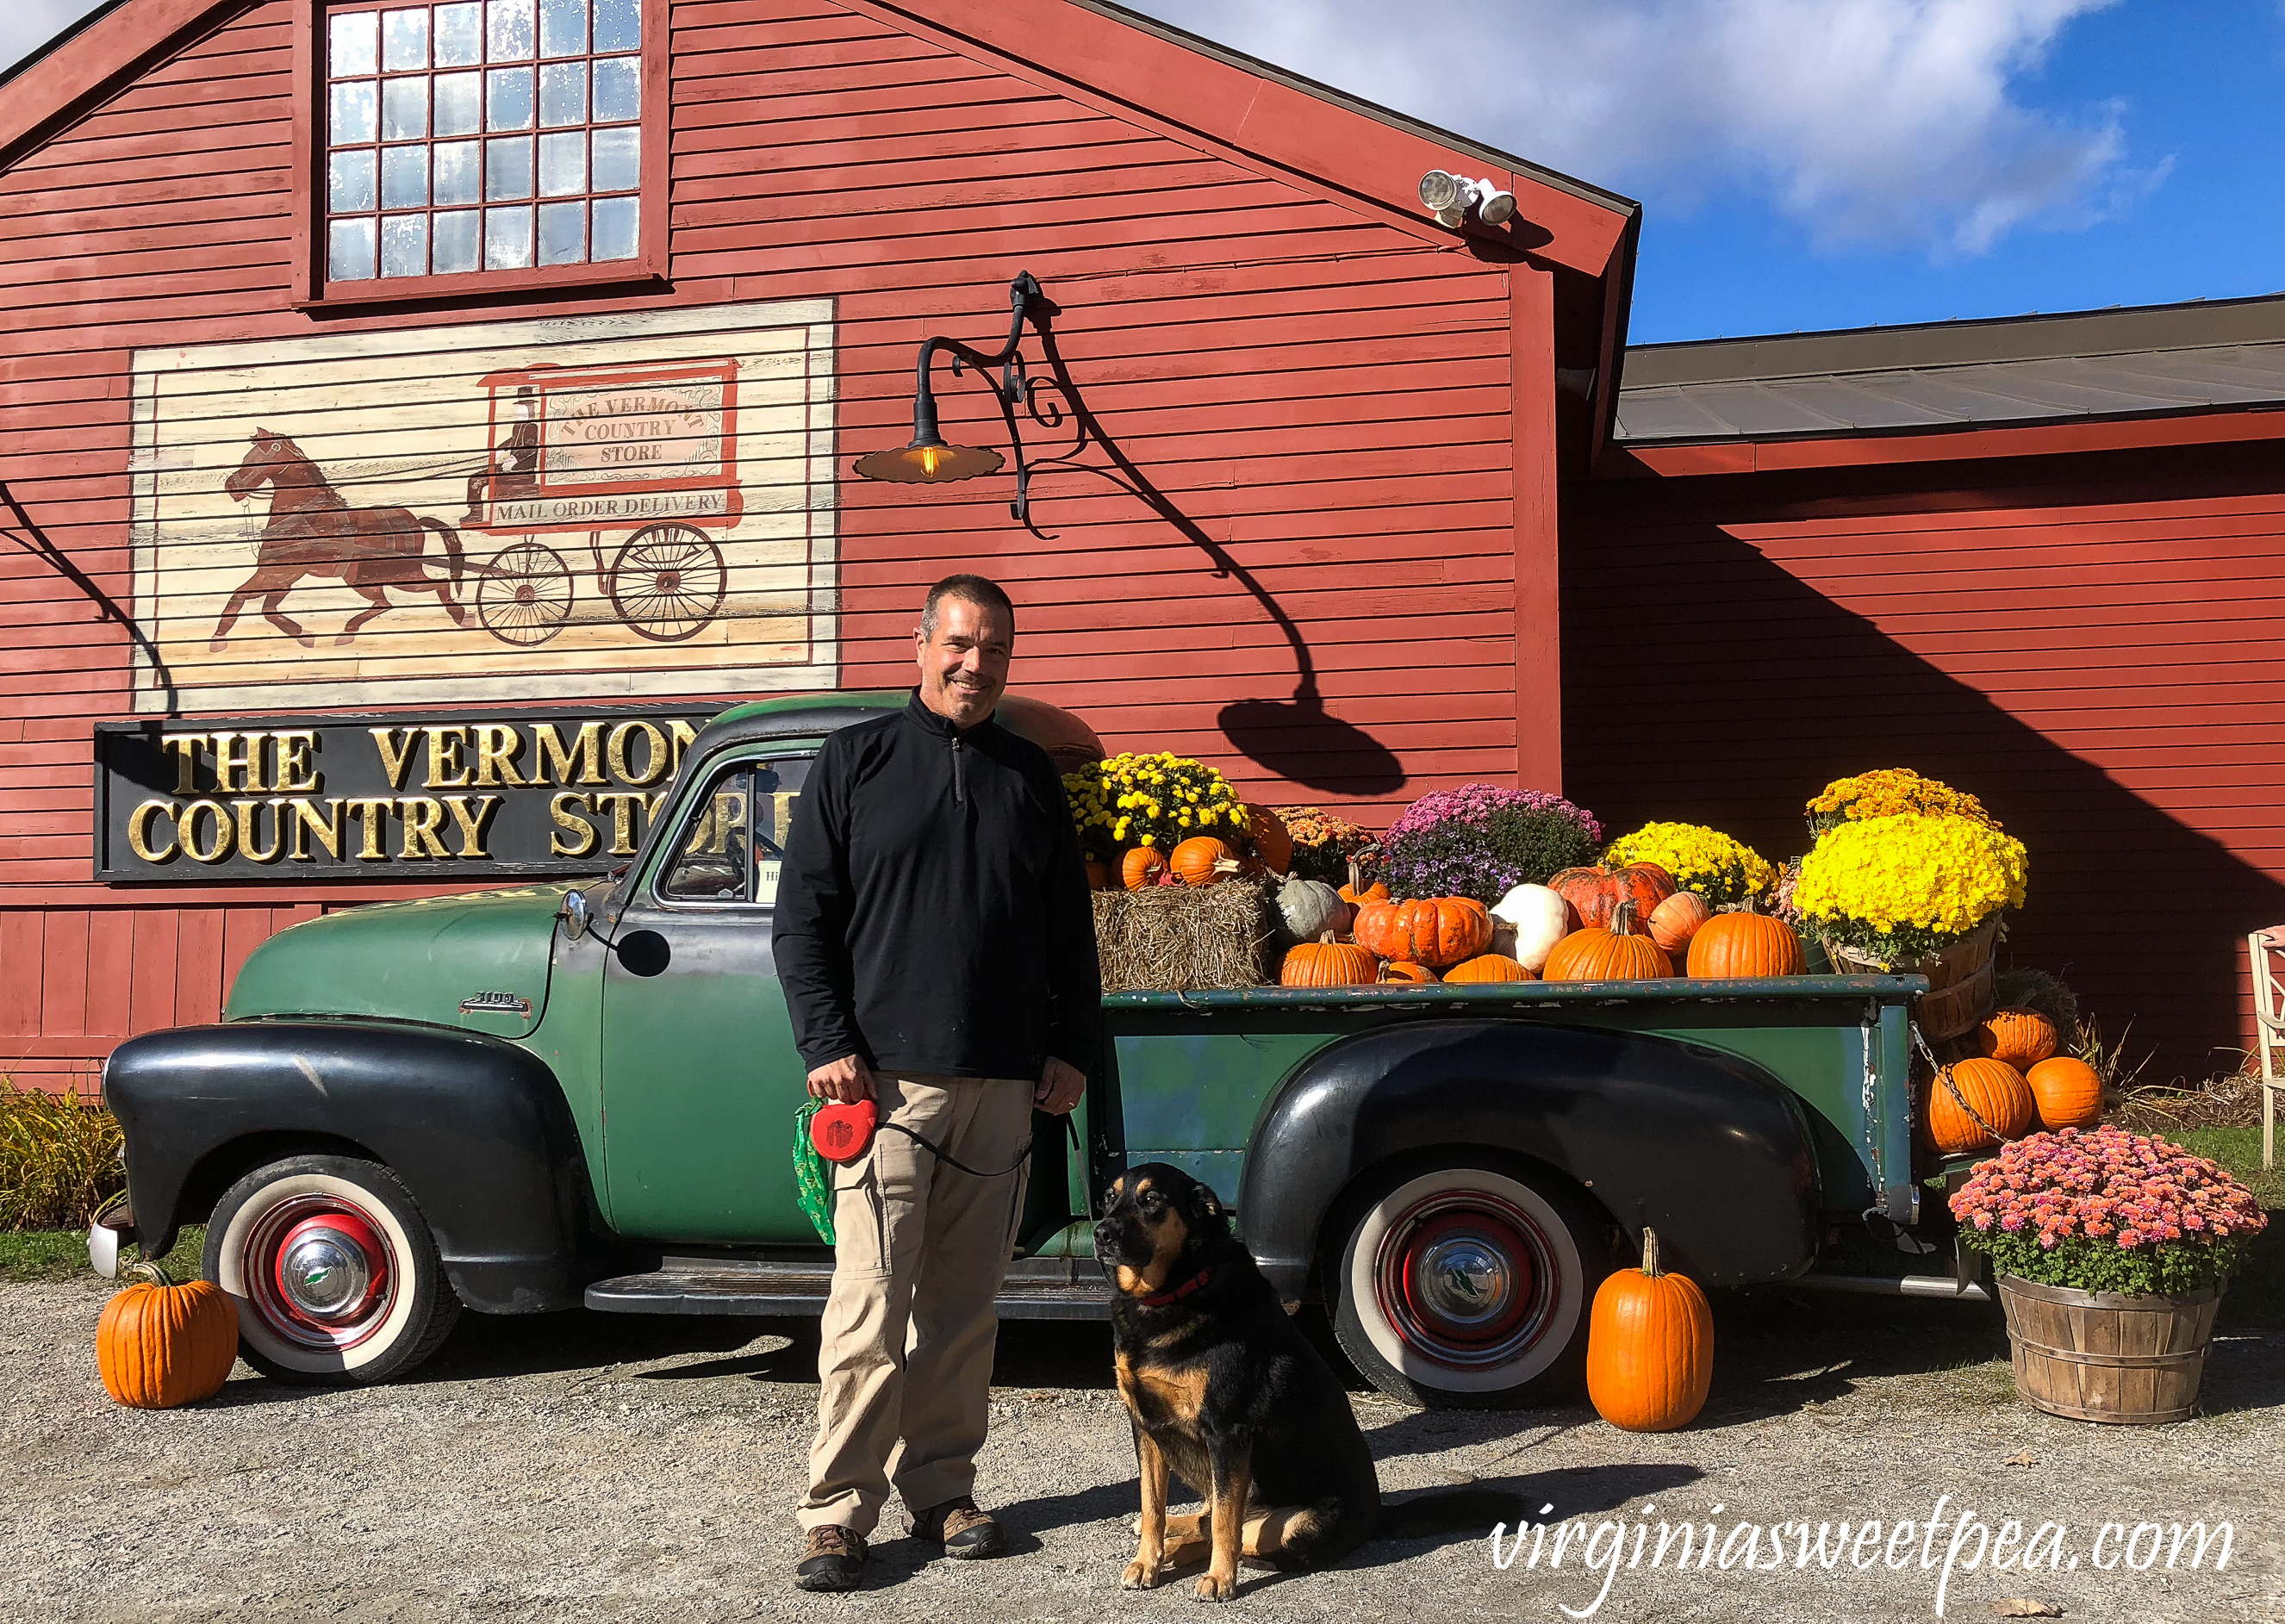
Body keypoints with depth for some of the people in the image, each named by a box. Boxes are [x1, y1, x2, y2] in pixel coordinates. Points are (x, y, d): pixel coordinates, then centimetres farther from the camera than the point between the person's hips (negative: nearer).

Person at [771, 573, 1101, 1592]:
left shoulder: (1032, 778, 13)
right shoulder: (855, 762, 4)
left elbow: (1070, 930, 17)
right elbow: (802, 919, 1)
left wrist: (1072, 1048, 9)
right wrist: (827, 1045, -8)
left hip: (1001, 1086, 4)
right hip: (886, 1077, -3)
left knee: (964, 1303, 9)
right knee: (869, 1304, -5)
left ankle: (942, 1489, 20)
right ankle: (837, 1509, 5)